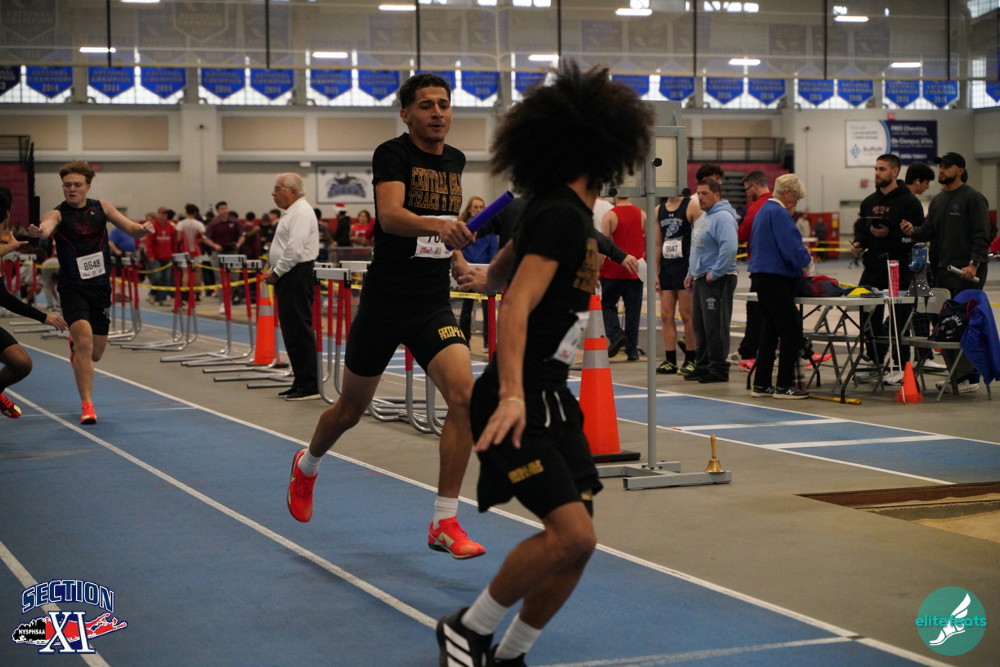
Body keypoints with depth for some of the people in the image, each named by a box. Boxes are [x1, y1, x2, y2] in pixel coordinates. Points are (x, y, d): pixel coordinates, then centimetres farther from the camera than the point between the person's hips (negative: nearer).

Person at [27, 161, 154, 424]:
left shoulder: (101, 207, 3)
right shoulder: (58, 214, -10)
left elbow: (131, 229, 3)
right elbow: (47, 226, -33)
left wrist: (143, 230, -22)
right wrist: (39, 231, -57)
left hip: (101, 287, 4)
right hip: (73, 289, -4)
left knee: (95, 353, 12)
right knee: (84, 342, -22)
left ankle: (74, 344, 49)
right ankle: (87, 405, -13)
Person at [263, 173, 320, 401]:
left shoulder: (301, 212, -13)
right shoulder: (292, 212, 20)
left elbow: (295, 250, -22)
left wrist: (276, 272, -14)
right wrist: (273, 270, 14)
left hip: (296, 277, -11)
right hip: (289, 278, 11)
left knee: (300, 330, -10)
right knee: (291, 330, 11)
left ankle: (309, 386, -10)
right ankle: (300, 382, 16)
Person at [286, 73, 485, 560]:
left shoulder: (454, 160, 8)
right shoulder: (392, 154, -11)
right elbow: (391, 215, -30)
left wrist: (461, 263, 14)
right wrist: (435, 225, -48)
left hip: (434, 305, 4)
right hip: (385, 301, -4)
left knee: (463, 395, -18)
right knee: (352, 407, 12)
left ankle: (444, 523, -10)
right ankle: (307, 466, 47)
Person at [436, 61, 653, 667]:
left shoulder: (565, 212, 13)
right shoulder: (563, 216, -15)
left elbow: (507, 265, 31)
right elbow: (518, 308, -25)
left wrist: (491, 271, 53)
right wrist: (512, 394, -35)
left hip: (552, 399, 10)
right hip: (521, 404, -10)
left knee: (576, 540, 3)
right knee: (572, 533, -20)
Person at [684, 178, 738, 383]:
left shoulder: (723, 217, -15)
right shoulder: (702, 219, 18)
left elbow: (728, 248, -26)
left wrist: (714, 273, -21)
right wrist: (691, 272, 20)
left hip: (717, 281, -10)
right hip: (701, 279, 10)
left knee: (715, 327, -7)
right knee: (700, 326, 13)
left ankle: (719, 369, -2)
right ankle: (703, 366, 21)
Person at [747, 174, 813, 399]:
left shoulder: (763, 211, 17)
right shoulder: (779, 213, -14)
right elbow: (791, 248, -20)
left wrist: (801, 257, 18)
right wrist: (806, 259, 1)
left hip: (762, 277, 10)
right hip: (776, 278, -10)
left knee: (769, 331, 13)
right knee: (791, 330, -6)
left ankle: (761, 384, 14)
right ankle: (784, 385, -5)